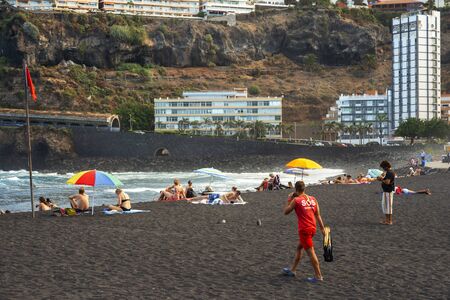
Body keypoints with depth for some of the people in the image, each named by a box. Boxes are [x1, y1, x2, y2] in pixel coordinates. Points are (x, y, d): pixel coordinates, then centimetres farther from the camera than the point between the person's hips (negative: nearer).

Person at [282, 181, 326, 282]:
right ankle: (292, 270, 33)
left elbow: (286, 212, 0)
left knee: (310, 252, -3)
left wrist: (289, 200, 9)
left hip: (304, 229, -7)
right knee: (299, 248, 22)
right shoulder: (313, 199, 7)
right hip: (312, 228, 7)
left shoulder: (296, 200, -10)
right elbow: (318, 215, 7)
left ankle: (318, 276, -2)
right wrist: (322, 228, 10)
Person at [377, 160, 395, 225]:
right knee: (384, 205, 16)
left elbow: (387, 182, -27)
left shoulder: (389, 173, -19)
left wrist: (382, 179, -13)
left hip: (388, 191, -11)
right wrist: (382, 179, 6)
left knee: (388, 205, -4)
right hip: (386, 191, 11)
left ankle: (389, 221, 1)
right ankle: (386, 219, 24)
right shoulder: (389, 172, 15)